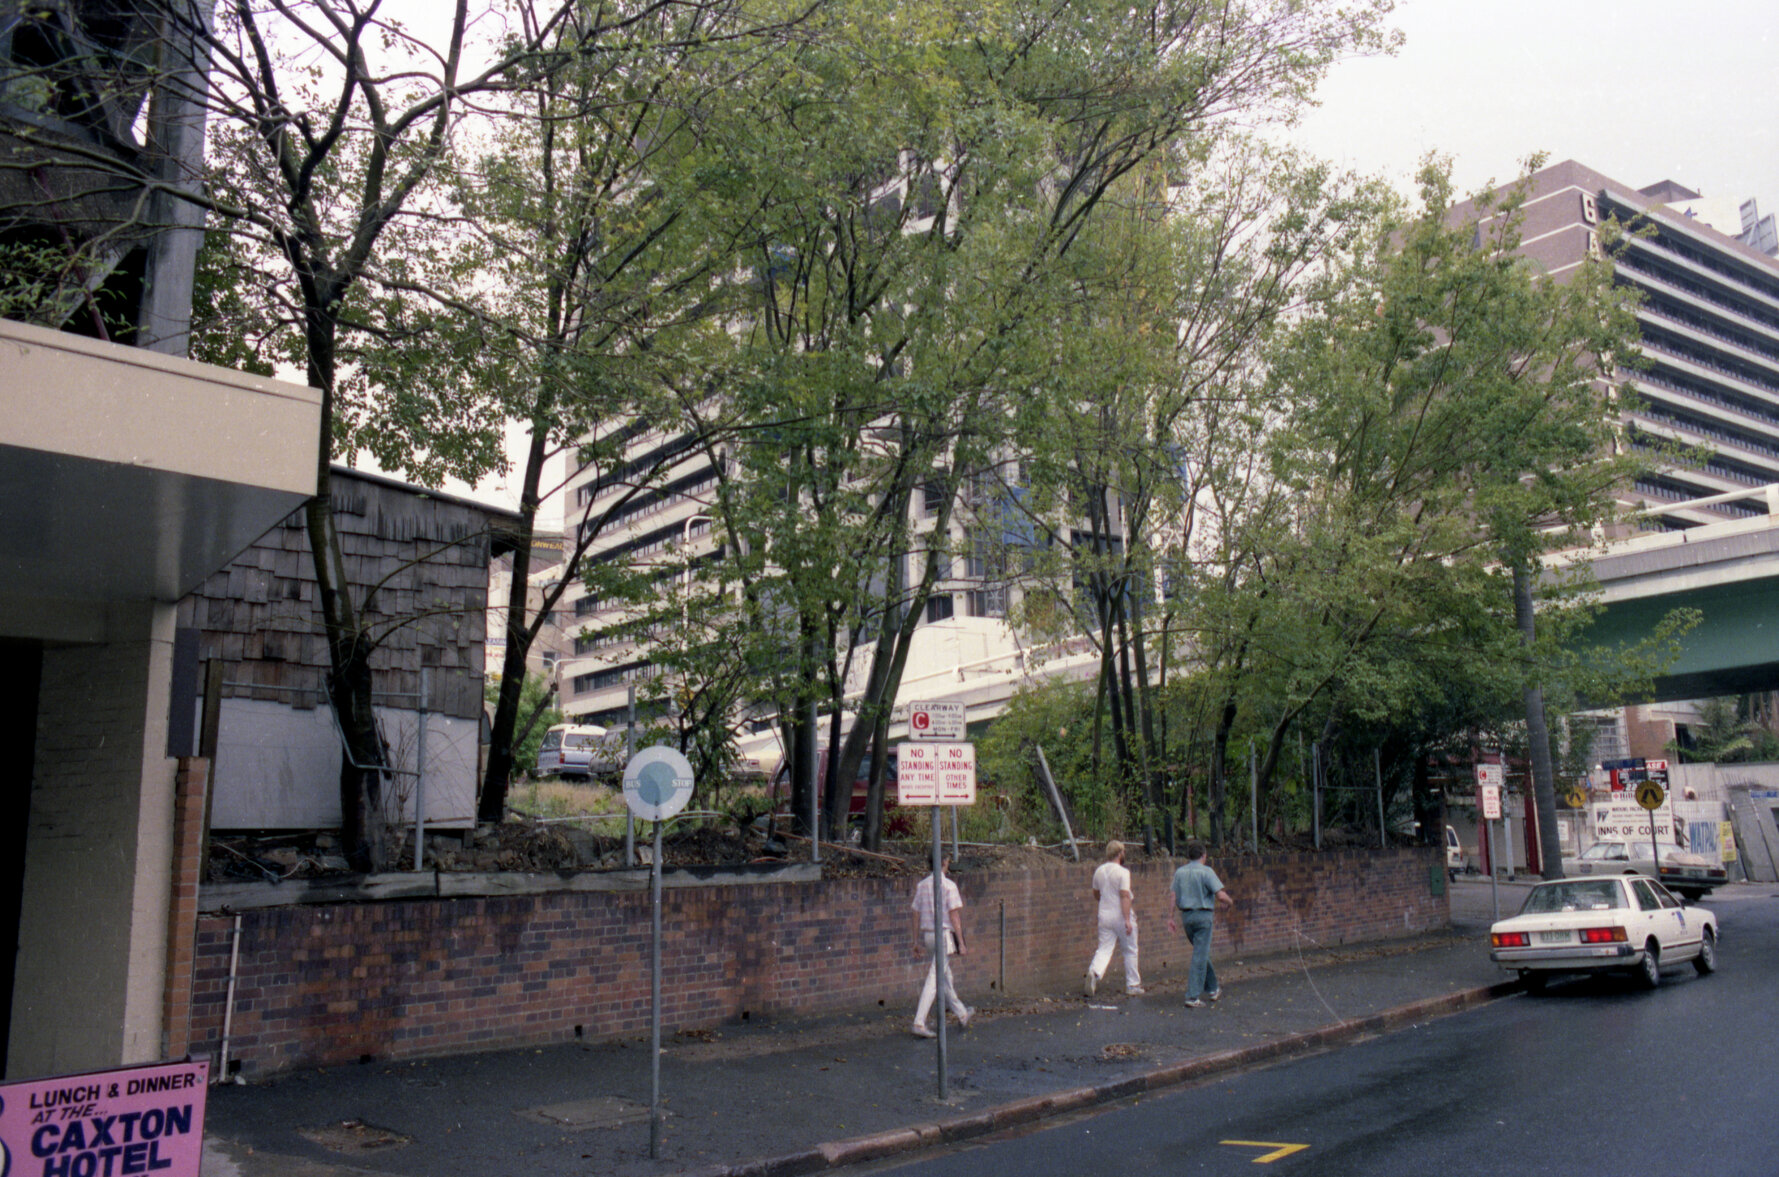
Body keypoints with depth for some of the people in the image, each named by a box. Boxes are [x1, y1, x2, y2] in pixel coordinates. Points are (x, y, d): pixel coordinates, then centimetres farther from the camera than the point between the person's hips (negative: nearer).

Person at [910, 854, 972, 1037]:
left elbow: (916, 915, 10)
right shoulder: (948, 885, -10)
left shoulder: (922, 885, 8)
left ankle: (962, 1014, 34)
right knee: (934, 979, -7)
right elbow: (954, 915, -13)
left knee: (945, 975, 20)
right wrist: (961, 943, -11)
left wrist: (917, 942, 15)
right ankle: (919, 1024, -12)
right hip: (944, 934, -7)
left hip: (927, 935, 7)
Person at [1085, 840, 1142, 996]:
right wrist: (1128, 919, -22)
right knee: (1130, 951, 10)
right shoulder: (1122, 872, -14)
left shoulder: (1099, 871, 7)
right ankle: (1133, 985, 17)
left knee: (1104, 950, 3)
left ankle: (1094, 972, -24)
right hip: (1121, 917, -5)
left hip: (1104, 915, 5)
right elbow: (1124, 896, -21)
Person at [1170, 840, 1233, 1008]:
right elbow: (1221, 895, -16)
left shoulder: (1179, 873, 5)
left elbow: (1175, 899, 5)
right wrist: (1230, 902, 5)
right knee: (1200, 956, -4)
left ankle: (1212, 989, 34)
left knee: (1202, 952, 23)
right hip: (1203, 915, -6)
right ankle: (1193, 997, -7)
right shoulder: (1206, 872, -11)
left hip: (1186, 916, 6)